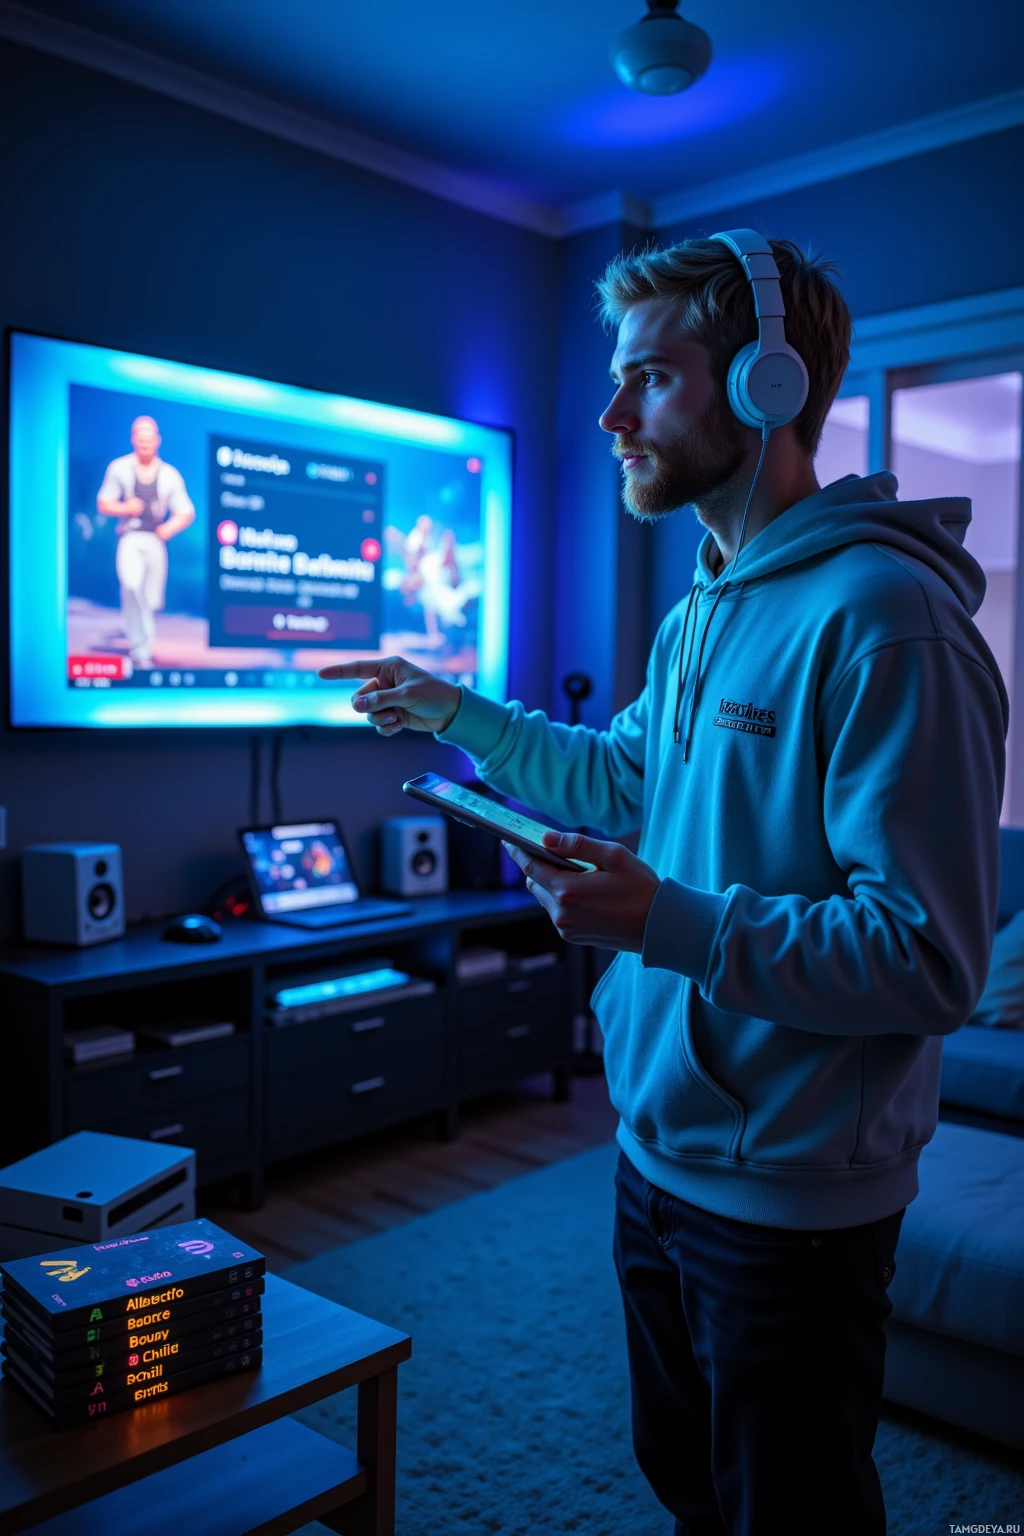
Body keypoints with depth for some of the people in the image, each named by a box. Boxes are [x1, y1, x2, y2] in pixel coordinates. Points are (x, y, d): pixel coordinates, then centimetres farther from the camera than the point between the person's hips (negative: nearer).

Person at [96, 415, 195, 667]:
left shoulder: (170, 474, 8)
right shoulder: (119, 468, 6)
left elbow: (186, 513, 10)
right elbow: (103, 504, 9)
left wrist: (171, 526, -11)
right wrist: (125, 508, -11)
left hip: (156, 540, 2)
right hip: (130, 538, -2)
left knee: (151, 598, 3)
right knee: (132, 586, -25)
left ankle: (140, 642, 27)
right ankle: (140, 647, -23)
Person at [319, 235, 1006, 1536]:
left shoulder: (880, 616, -24)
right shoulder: (702, 611, 7)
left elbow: (929, 958, -26)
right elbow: (628, 777, 22)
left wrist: (669, 922, -29)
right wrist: (459, 714, 22)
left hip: (789, 1200, -8)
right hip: (660, 1153, 9)